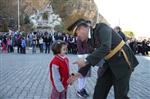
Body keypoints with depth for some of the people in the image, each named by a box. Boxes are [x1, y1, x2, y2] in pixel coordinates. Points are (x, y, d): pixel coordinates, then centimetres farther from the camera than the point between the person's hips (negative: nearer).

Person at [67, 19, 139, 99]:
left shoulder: (101, 27, -17)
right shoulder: (91, 38, 8)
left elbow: (105, 47, -32)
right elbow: (94, 56, 12)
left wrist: (86, 61, -32)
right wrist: (80, 73, 1)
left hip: (122, 61, -8)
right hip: (110, 63, 8)